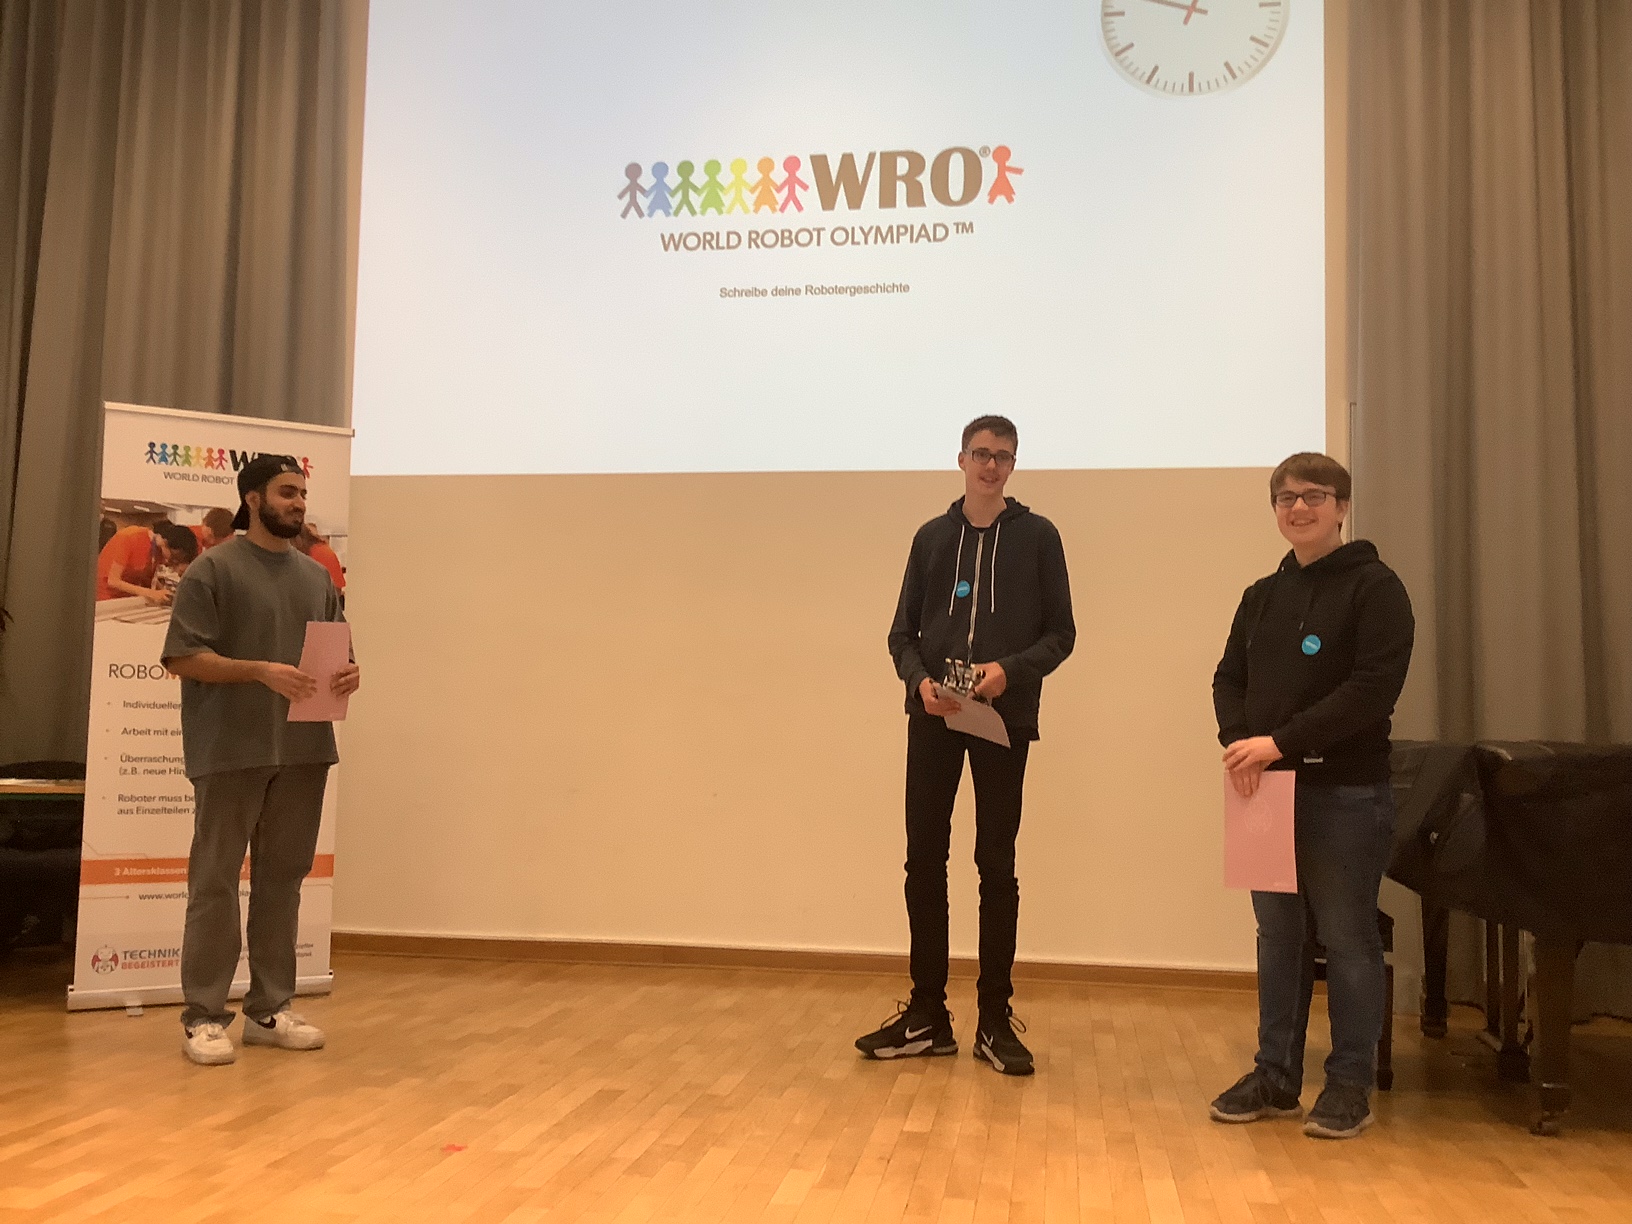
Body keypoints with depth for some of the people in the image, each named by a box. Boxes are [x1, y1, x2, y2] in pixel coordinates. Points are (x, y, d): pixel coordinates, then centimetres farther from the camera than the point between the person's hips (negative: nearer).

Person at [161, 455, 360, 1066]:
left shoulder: (317, 576, 16)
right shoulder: (214, 569, -1)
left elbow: (337, 652, 21)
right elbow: (184, 657, -8)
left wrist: (347, 675, -3)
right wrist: (262, 672, -19)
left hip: (303, 749, 5)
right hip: (231, 750, -5)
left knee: (282, 879, 9)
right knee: (216, 882, 0)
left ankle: (270, 1009, 18)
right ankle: (203, 1016, 6)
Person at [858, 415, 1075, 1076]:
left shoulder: (1037, 537, 4)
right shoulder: (933, 537, 11)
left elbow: (1061, 632, 2)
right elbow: (903, 632, 11)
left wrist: (1011, 669, -16)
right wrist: (920, 679, -10)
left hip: (1004, 718, -2)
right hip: (933, 718, 2)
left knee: (996, 866, 3)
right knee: (924, 861, 4)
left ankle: (995, 1020, 13)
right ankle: (927, 1015, 15)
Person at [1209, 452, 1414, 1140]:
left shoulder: (1373, 587, -6)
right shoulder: (1262, 597, 14)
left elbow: (1374, 690, -16)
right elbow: (1230, 678, 12)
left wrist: (1280, 742, -19)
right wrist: (1238, 743, -9)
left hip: (1346, 793, -6)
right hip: (1268, 789, 6)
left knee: (1347, 939, 4)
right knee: (1278, 935, 12)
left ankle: (1350, 1084, 16)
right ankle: (1276, 1075, 22)